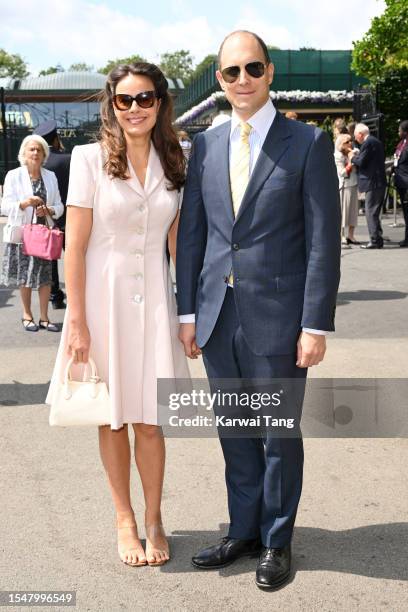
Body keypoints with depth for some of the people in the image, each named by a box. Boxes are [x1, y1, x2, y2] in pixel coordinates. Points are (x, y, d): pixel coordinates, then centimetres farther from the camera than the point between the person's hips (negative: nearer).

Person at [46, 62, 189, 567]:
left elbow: (178, 244, 9)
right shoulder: (90, 158, -5)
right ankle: (125, 521, 25)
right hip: (103, 296, -2)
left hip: (154, 299, 2)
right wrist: (77, 321, -10)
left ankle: (153, 520, 24)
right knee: (113, 418, 9)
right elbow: (75, 246, -7)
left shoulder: (174, 163, 5)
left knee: (149, 419, 6)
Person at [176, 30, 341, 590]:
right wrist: (187, 312, 5)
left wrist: (317, 324, -11)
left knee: (280, 433, 9)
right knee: (235, 433, 15)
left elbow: (323, 240, -7)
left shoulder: (308, 143, -4)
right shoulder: (205, 146, 8)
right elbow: (190, 233, 10)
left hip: (277, 318, -4)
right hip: (217, 317, 4)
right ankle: (244, 530, 33)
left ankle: (277, 540, 27)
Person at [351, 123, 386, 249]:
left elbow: (361, 162, -17)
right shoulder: (377, 142, 17)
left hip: (372, 183, -10)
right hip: (380, 182, 10)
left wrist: (353, 157, 3)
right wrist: (357, 156, 16)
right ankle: (377, 239, 17)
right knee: (374, 212, 14)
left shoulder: (367, 143, -13)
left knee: (371, 212, -6)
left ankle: (375, 240, -6)